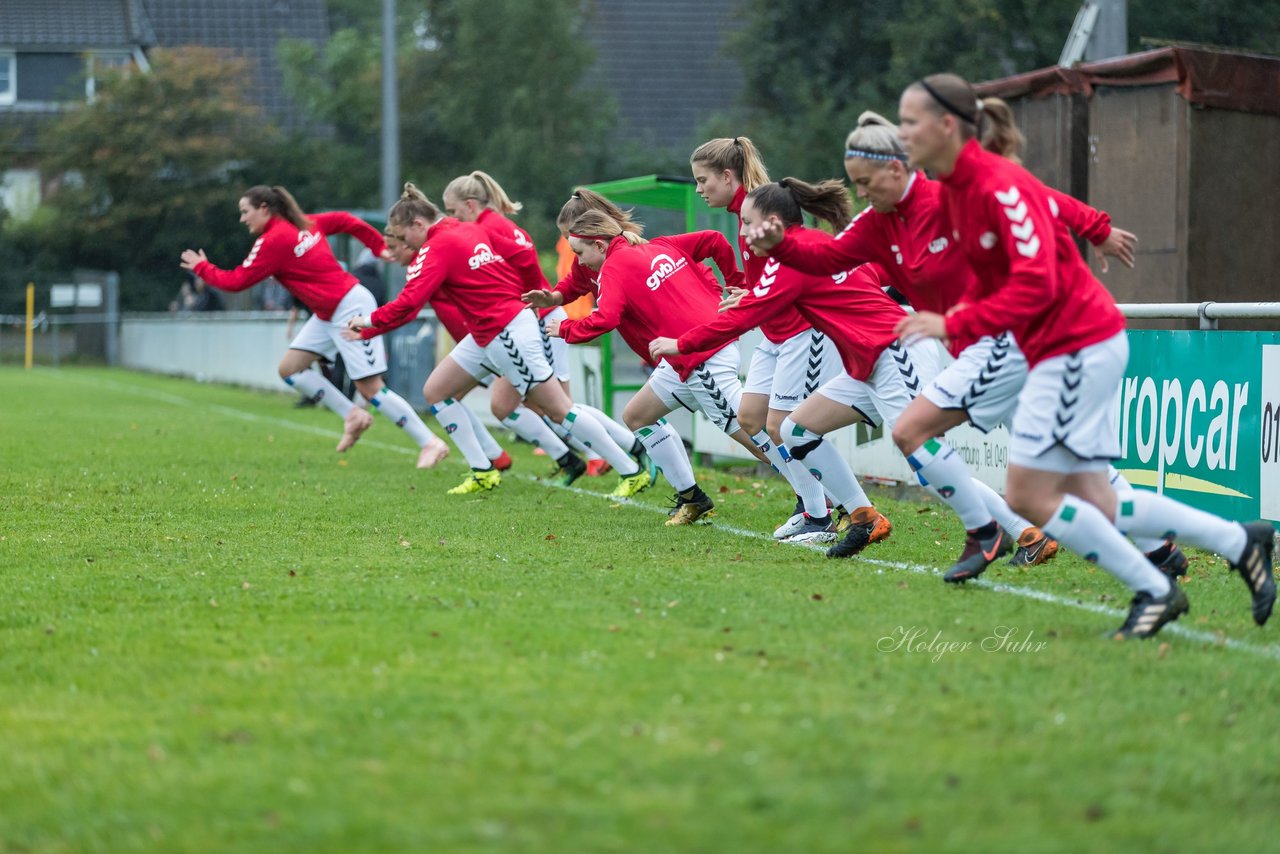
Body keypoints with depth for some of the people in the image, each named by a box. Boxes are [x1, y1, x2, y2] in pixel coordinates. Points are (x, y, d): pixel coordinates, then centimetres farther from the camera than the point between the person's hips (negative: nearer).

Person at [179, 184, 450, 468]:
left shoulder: (273, 240, -16)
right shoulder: (304, 223, 9)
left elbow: (236, 281, -12)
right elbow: (345, 221, 15)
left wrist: (202, 267, 3)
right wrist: (379, 246, 15)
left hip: (349, 310, -10)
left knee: (371, 388, -10)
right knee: (289, 368, 6)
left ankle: (430, 443, -5)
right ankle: (353, 416, 9)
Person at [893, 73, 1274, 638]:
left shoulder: (1000, 187, -20)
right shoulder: (953, 189, 9)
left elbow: (1036, 282, -28)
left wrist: (955, 325, -29)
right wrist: (959, 323, 4)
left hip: (1080, 346, -10)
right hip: (1058, 350, 10)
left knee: (1029, 496, -10)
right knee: (1093, 505, 7)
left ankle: (1154, 592, 0)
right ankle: (1240, 542, 15)